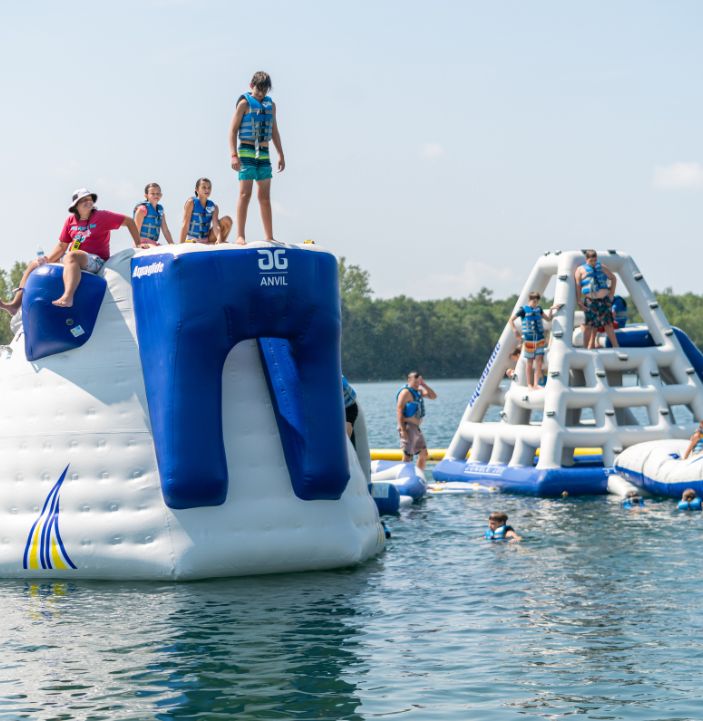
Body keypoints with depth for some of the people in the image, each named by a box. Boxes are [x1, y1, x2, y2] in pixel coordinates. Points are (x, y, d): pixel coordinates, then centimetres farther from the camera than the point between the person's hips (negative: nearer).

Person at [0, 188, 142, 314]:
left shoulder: (102, 216, -3)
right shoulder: (71, 220, 10)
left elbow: (129, 221, 2)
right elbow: (62, 246, 11)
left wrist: (138, 244, -2)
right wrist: (48, 260, -2)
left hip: (96, 261, -7)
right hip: (73, 261, 7)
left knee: (71, 256, -41)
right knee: (35, 264, 6)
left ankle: (67, 298, -64)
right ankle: (16, 304, -6)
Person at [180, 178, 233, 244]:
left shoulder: (213, 207, 0)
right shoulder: (191, 202, -10)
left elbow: (216, 225, -15)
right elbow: (185, 224, -16)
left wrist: (219, 239, -36)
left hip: (206, 239, 3)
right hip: (192, 240, -3)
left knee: (227, 220, -13)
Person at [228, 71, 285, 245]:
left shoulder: (270, 105, 13)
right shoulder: (244, 103, -4)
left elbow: (274, 131, 21)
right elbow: (233, 130, -7)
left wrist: (281, 154, 16)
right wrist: (234, 155, -16)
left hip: (264, 154, 6)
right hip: (247, 152, -6)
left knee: (265, 197, 7)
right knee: (245, 193, -10)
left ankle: (269, 237, 8)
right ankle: (240, 236, -10)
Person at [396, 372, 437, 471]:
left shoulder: (419, 391, 16)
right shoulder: (406, 392, -11)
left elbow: (433, 396, 17)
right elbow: (399, 410, -17)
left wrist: (424, 385, 4)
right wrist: (402, 430, -23)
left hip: (416, 427, 9)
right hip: (408, 427, -9)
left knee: (423, 453, 11)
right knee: (408, 456, -8)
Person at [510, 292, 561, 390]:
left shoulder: (539, 309, 11)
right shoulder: (523, 310, -2)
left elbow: (548, 318, 22)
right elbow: (511, 320, 2)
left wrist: (551, 310, 8)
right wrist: (515, 330, -8)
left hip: (539, 339, 4)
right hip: (528, 340, -4)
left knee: (539, 361, -6)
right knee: (530, 362, 3)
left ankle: (536, 384, -5)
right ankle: (529, 384, 12)